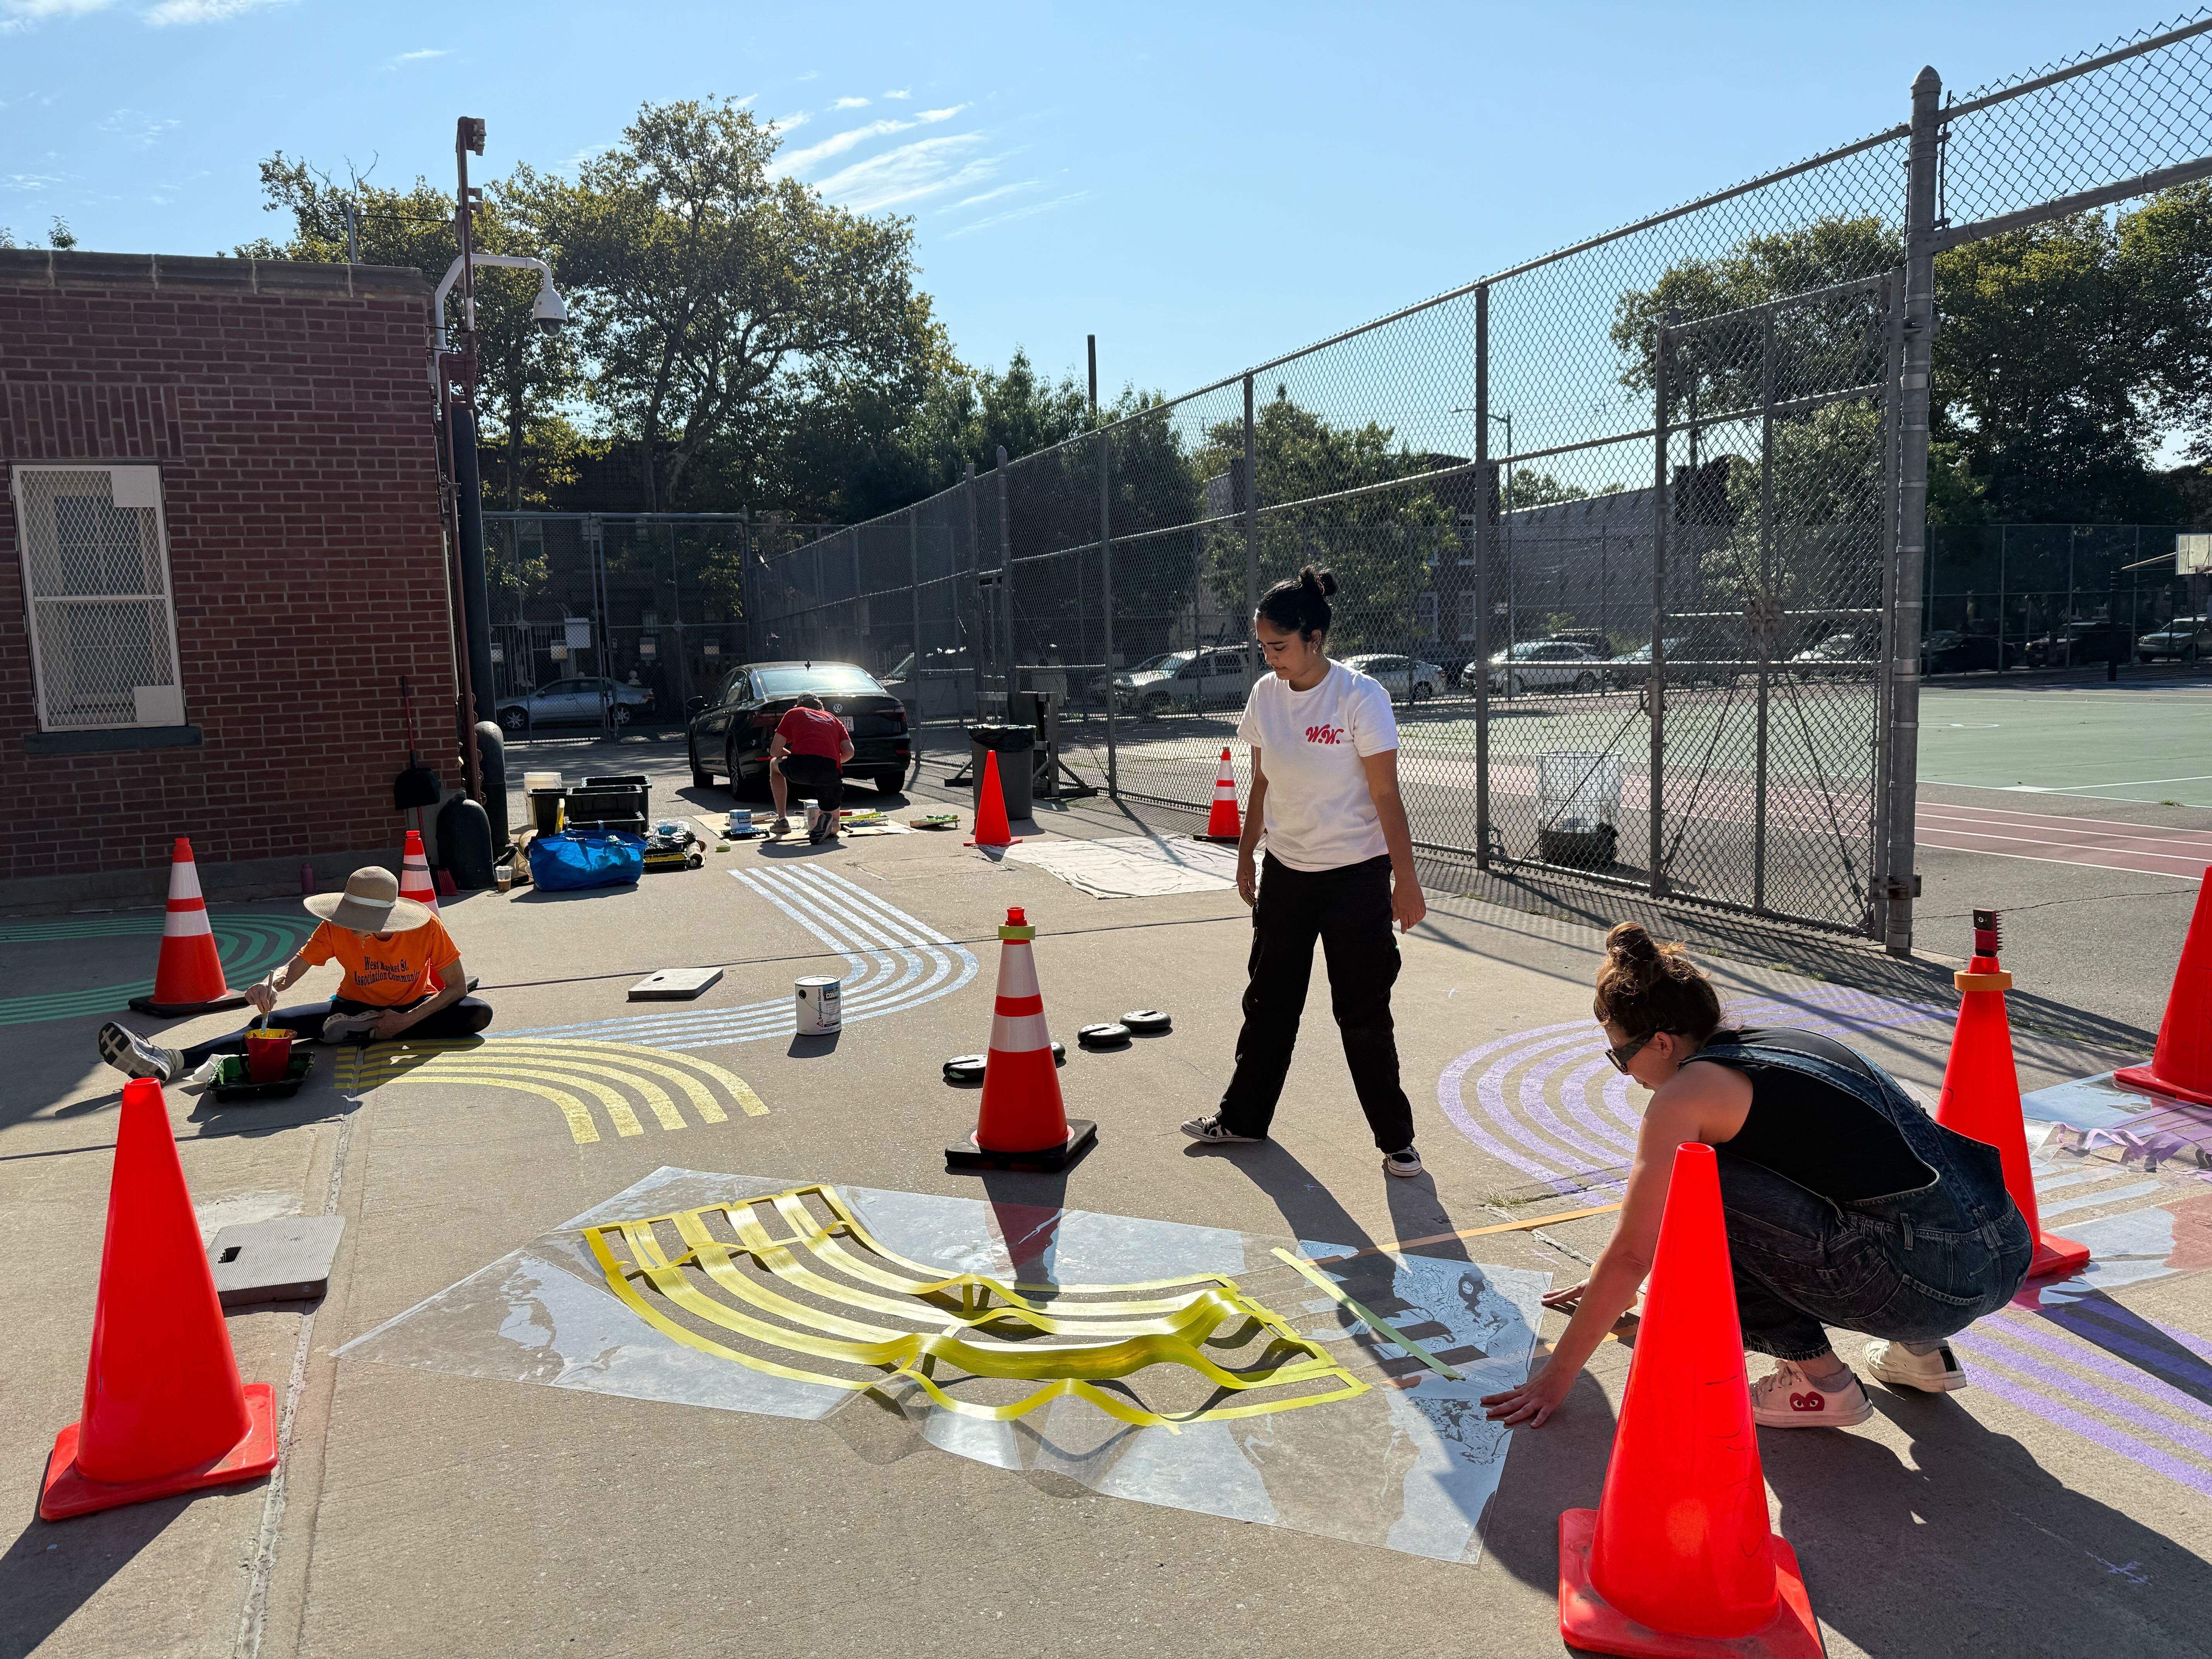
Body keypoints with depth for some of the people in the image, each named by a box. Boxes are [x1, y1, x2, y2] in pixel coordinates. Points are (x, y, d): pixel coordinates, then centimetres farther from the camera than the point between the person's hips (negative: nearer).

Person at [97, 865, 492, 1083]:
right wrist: (270, 984, -44)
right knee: (273, 1024, -19)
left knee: (479, 1014, -32)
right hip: (354, 1007, 2)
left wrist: (406, 1021, -29)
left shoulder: (428, 927, -26)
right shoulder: (335, 930, -20)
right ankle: (170, 1061, -33)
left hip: (415, 1009, -1)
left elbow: (457, 987, -18)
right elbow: (293, 969, -20)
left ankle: (370, 1032, -26)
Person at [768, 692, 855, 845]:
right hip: (832, 773, 2)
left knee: (775, 764, 36)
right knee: (833, 829, 20)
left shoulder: (794, 713, 24)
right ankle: (828, 820, -16)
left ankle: (782, 819, 28)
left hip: (800, 768, -1)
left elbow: (775, 751, 19)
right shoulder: (834, 719, 30)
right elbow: (849, 752, 16)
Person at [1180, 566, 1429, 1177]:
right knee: (1269, 1001, 15)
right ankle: (1243, 1118, 30)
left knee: (1364, 1014, 1)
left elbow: (1386, 795, -15)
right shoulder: (1265, 695, 0)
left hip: (1356, 875, -5)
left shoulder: (1360, 696, -16)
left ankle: (1396, 1138, 17)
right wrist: (1246, 856, 15)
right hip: (1286, 871, 5)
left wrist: (1405, 881, -15)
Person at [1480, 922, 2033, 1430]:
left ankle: (1817, 1380, 6)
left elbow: (1633, 1254, -2)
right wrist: (1607, 1287, 47)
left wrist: (1556, 1377, 8)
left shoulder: (1686, 1092, -6)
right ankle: (1921, 1350, 22)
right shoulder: (1774, 1044, 19)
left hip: (1932, 1281, -9)